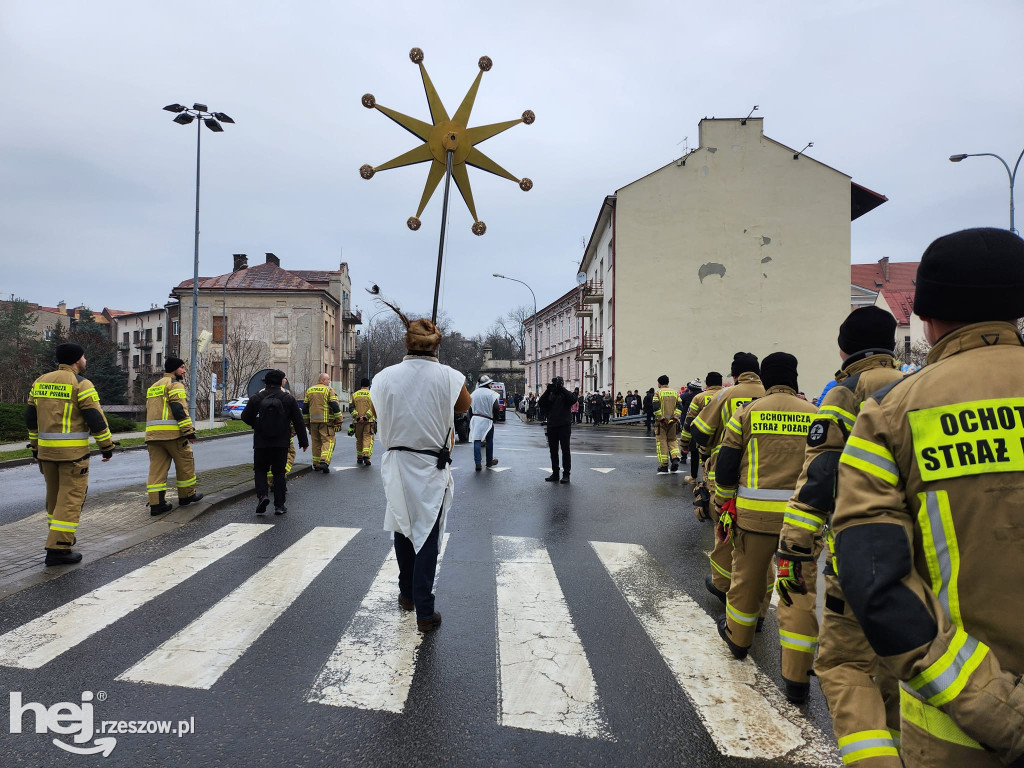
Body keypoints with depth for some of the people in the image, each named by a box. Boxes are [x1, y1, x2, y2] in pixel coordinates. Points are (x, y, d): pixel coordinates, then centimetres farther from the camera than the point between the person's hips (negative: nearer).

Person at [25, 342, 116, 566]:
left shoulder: (40, 382, 11)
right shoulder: (81, 384, -10)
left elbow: (31, 418, 15)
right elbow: (96, 419, -13)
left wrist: (35, 447, 22)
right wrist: (107, 446, -5)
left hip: (46, 449, 7)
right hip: (73, 451, -7)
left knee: (54, 494, 20)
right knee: (71, 497, -2)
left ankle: (59, 537, 33)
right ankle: (58, 548, -4)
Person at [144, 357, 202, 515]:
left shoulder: (153, 387, 25)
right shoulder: (175, 384, -4)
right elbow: (180, 410, -15)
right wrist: (189, 431, -16)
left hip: (152, 434, 8)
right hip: (172, 433, -8)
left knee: (156, 468, 5)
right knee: (185, 463, 8)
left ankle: (156, 503, 2)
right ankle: (187, 495, 20)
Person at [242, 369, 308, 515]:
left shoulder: (256, 398, -2)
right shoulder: (288, 398, -2)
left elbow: (245, 417, 6)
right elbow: (298, 422, 0)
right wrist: (304, 441, 7)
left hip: (261, 443, 0)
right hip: (282, 443, 0)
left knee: (260, 470, 15)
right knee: (279, 472, 8)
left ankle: (262, 495, -8)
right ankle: (279, 505, 7)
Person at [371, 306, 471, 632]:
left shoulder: (385, 376, -6)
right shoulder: (448, 377, -12)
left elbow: (379, 415, 9)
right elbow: (465, 405, 8)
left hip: (397, 464, 3)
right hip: (432, 468, -2)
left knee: (402, 529, 21)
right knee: (426, 536, 5)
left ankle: (407, 594, 38)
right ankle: (424, 612, 11)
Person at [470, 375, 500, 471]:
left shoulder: (474, 393, 5)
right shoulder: (491, 394, -12)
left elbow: (470, 408, 10)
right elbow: (495, 408, -16)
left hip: (475, 419, 3)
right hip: (487, 420, -3)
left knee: (477, 441, 1)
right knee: (489, 441, 14)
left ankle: (478, 463, -7)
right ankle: (489, 461, 26)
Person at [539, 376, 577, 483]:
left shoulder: (565, 394, 2)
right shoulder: (550, 395, 12)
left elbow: (573, 399, -18)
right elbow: (541, 403, -3)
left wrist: (562, 389, -20)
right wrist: (547, 391, -13)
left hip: (564, 426, -4)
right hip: (551, 426, 4)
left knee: (565, 450, -2)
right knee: (553, 451, 9)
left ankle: (566, 474, 3)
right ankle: (555, 473, 18)